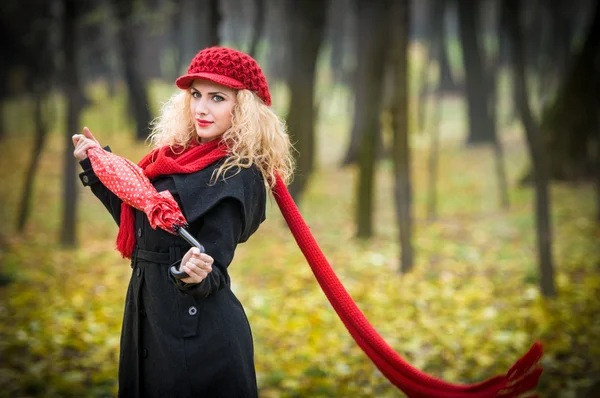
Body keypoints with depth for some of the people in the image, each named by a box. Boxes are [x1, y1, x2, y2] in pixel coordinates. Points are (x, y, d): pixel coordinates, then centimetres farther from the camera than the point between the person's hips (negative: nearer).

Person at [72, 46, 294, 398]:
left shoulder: (238, 176, -16)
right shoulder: (178, 154, 7)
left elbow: (212, 271, -18)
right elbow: (137, 222, 17)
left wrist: (198, 278, -39)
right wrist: (97, 164, 21)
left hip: (197, 334, -8)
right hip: (149, 316, 8)